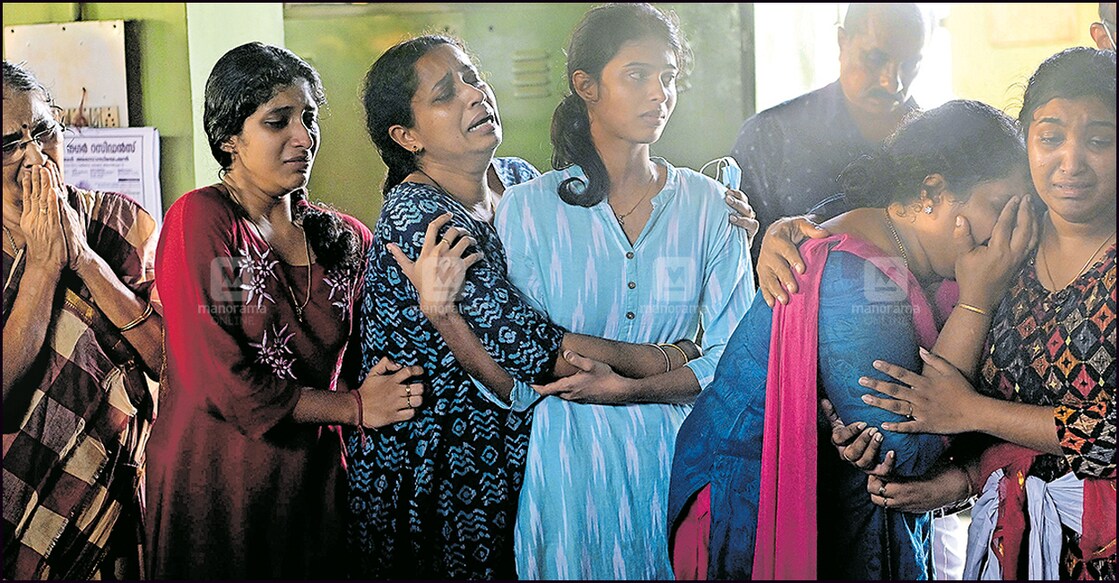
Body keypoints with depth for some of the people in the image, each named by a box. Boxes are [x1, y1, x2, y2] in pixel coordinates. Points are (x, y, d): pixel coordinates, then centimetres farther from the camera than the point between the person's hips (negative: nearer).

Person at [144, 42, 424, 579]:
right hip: (212, 482, -4)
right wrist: (353, 408, -10)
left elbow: (358, 366, 8)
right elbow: (219, 379, -17)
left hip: (314, 476, 5)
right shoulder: (199, 218, -11)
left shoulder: (347, 237, 5)